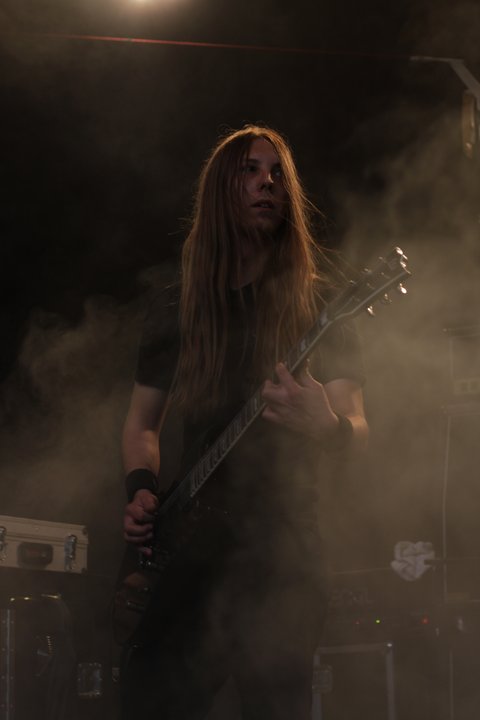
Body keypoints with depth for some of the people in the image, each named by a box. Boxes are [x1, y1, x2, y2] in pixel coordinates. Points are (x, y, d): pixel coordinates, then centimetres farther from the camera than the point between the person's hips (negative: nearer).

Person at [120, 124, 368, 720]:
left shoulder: (318, 306, 4)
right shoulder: (175, 309, 14)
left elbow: (357, 431, -4)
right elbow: (142, 421, 21)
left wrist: (326, 425, -28)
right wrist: (142, 490, 1)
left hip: (281, 557, -3)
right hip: (180, 552, 3)